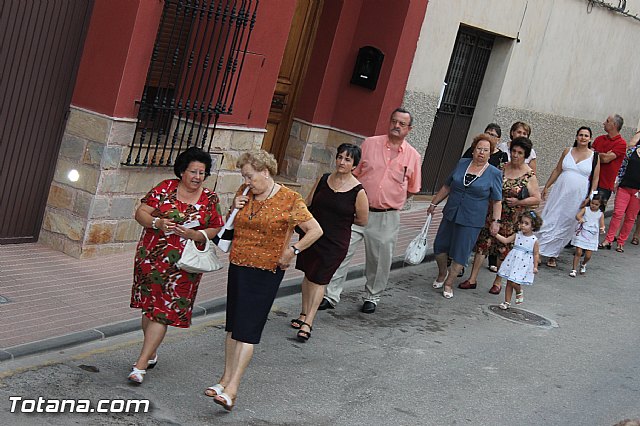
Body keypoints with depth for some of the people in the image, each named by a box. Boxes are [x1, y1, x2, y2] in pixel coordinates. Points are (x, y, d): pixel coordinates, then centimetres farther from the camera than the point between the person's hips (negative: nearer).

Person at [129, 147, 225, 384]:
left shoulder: (210, 199, 1)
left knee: (163, 313, -5)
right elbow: (141, 213, -1)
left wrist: (194, 234, -14)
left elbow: (216, 230, 4)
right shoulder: (165, 188, 0)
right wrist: (158, 223, -20)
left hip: (183, 266, -1)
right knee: (149, 308, 13)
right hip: (151, 258, 2)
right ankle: (151, 354, 32)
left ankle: (141, 365, -2)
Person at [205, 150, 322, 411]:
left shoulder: (289, 200, -10)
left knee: (247, 329, -8)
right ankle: (226, 379, 23)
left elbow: (315, 230, -7)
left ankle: (232, 389, -8)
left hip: (266, 272, -6)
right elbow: (231, 227, 18)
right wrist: (235, 210, -2)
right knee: (233, 325, 12)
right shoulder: (244, 192, 6)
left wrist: (293, 250, -15)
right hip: (238, 266, 6)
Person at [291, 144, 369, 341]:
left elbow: (362, 221, -4)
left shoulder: (358, 191, -14)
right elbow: (308, 205, 10)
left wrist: (342, 218, 2)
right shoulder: (324, 179, -1)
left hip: (335, 243, -4)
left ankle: (308, 323, 6)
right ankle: (304, 314, 30)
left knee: (319, 280, 0)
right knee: (308, 275, 15)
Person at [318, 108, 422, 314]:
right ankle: (331, 295, 4)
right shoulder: (369, 144, 1)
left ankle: (372, 298, 29)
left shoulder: (413, 156, 2)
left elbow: (412, 189, 12)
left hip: (387, 218, 0)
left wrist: (392, 200, 7)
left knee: (379, 261, 10)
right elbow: (353, 173, 7)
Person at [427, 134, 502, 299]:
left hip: (471, 221, -3)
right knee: (440, 246, 9)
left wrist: (495, 220, -9)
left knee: (460, 253, 1)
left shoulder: (494, 174, -5)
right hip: (450, 215, 4)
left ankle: (448, 283, 17)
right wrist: (434, 203, 15)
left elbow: (497, 201, -2)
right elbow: (447, 186, 13)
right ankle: (442, 274, 34)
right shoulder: (462, 163, 4)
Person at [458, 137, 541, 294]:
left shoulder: (529, 176, -7)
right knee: (483, 244, 0)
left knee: (505, 249, 7)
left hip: (512, 219, -3)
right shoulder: (501, 168, 2)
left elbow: (537, 199, -6)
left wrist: (518, 202, -17)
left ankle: (498, 281, 24)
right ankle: (472, 279, 7)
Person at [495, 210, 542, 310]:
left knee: (513, 282, -12)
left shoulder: (534, 240, -7)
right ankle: (507, 302, 18)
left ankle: (519, 292, 22)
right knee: (509, 282, 7)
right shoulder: (517, 235, 3)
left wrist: (535, 266, -6)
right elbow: (505, 240, 3)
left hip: (523, 265, -4)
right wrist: (496, 234, -6)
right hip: (513, 262, 4)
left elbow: (536, 254, -4)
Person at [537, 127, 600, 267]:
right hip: (559, 192, 1)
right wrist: (546, 187, 10)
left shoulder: (594, 156, 0)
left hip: (577, 197, -1)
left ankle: (552, 255, 15)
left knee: (565, 225, 5)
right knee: (550, 221, 0)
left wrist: (590, 197, -6)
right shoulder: (567, 151, 6)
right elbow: (557, 170, 11)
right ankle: (538, 250, 8)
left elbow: (595, 179, 1)